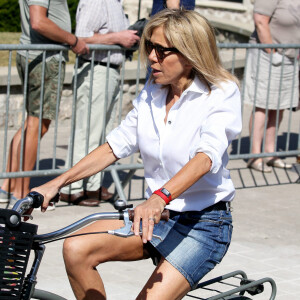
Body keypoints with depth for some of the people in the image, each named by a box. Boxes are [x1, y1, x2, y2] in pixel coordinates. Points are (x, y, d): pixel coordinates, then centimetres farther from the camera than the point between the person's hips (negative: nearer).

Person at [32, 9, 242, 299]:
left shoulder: (220, 94, -13)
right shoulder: (151, 94, 6)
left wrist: (159, 199, -46)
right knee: (76, 249, -16)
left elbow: (206, 157, -29)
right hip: (157, 214, 6)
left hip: (204, 224, -6)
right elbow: (116, 145, 10)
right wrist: (57, 183, -1)